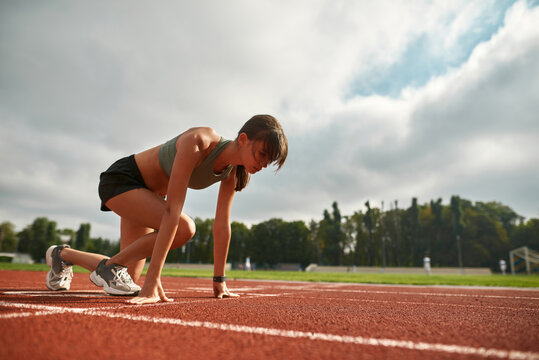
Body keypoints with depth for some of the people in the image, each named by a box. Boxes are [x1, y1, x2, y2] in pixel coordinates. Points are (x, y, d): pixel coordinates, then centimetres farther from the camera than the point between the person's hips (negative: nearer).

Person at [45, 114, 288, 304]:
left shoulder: (233, 172, -12)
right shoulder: (197, 142, -35)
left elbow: (222, 225, -8)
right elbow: (173, 211, -40)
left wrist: (219, 281, -7)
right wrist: (152, 282, -41)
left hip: (149, 196, 7)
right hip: (120, 179, -7)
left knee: (128, 280, 7)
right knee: (183, 228, -32)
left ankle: (63, 255, 33)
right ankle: (111, 264, -7)